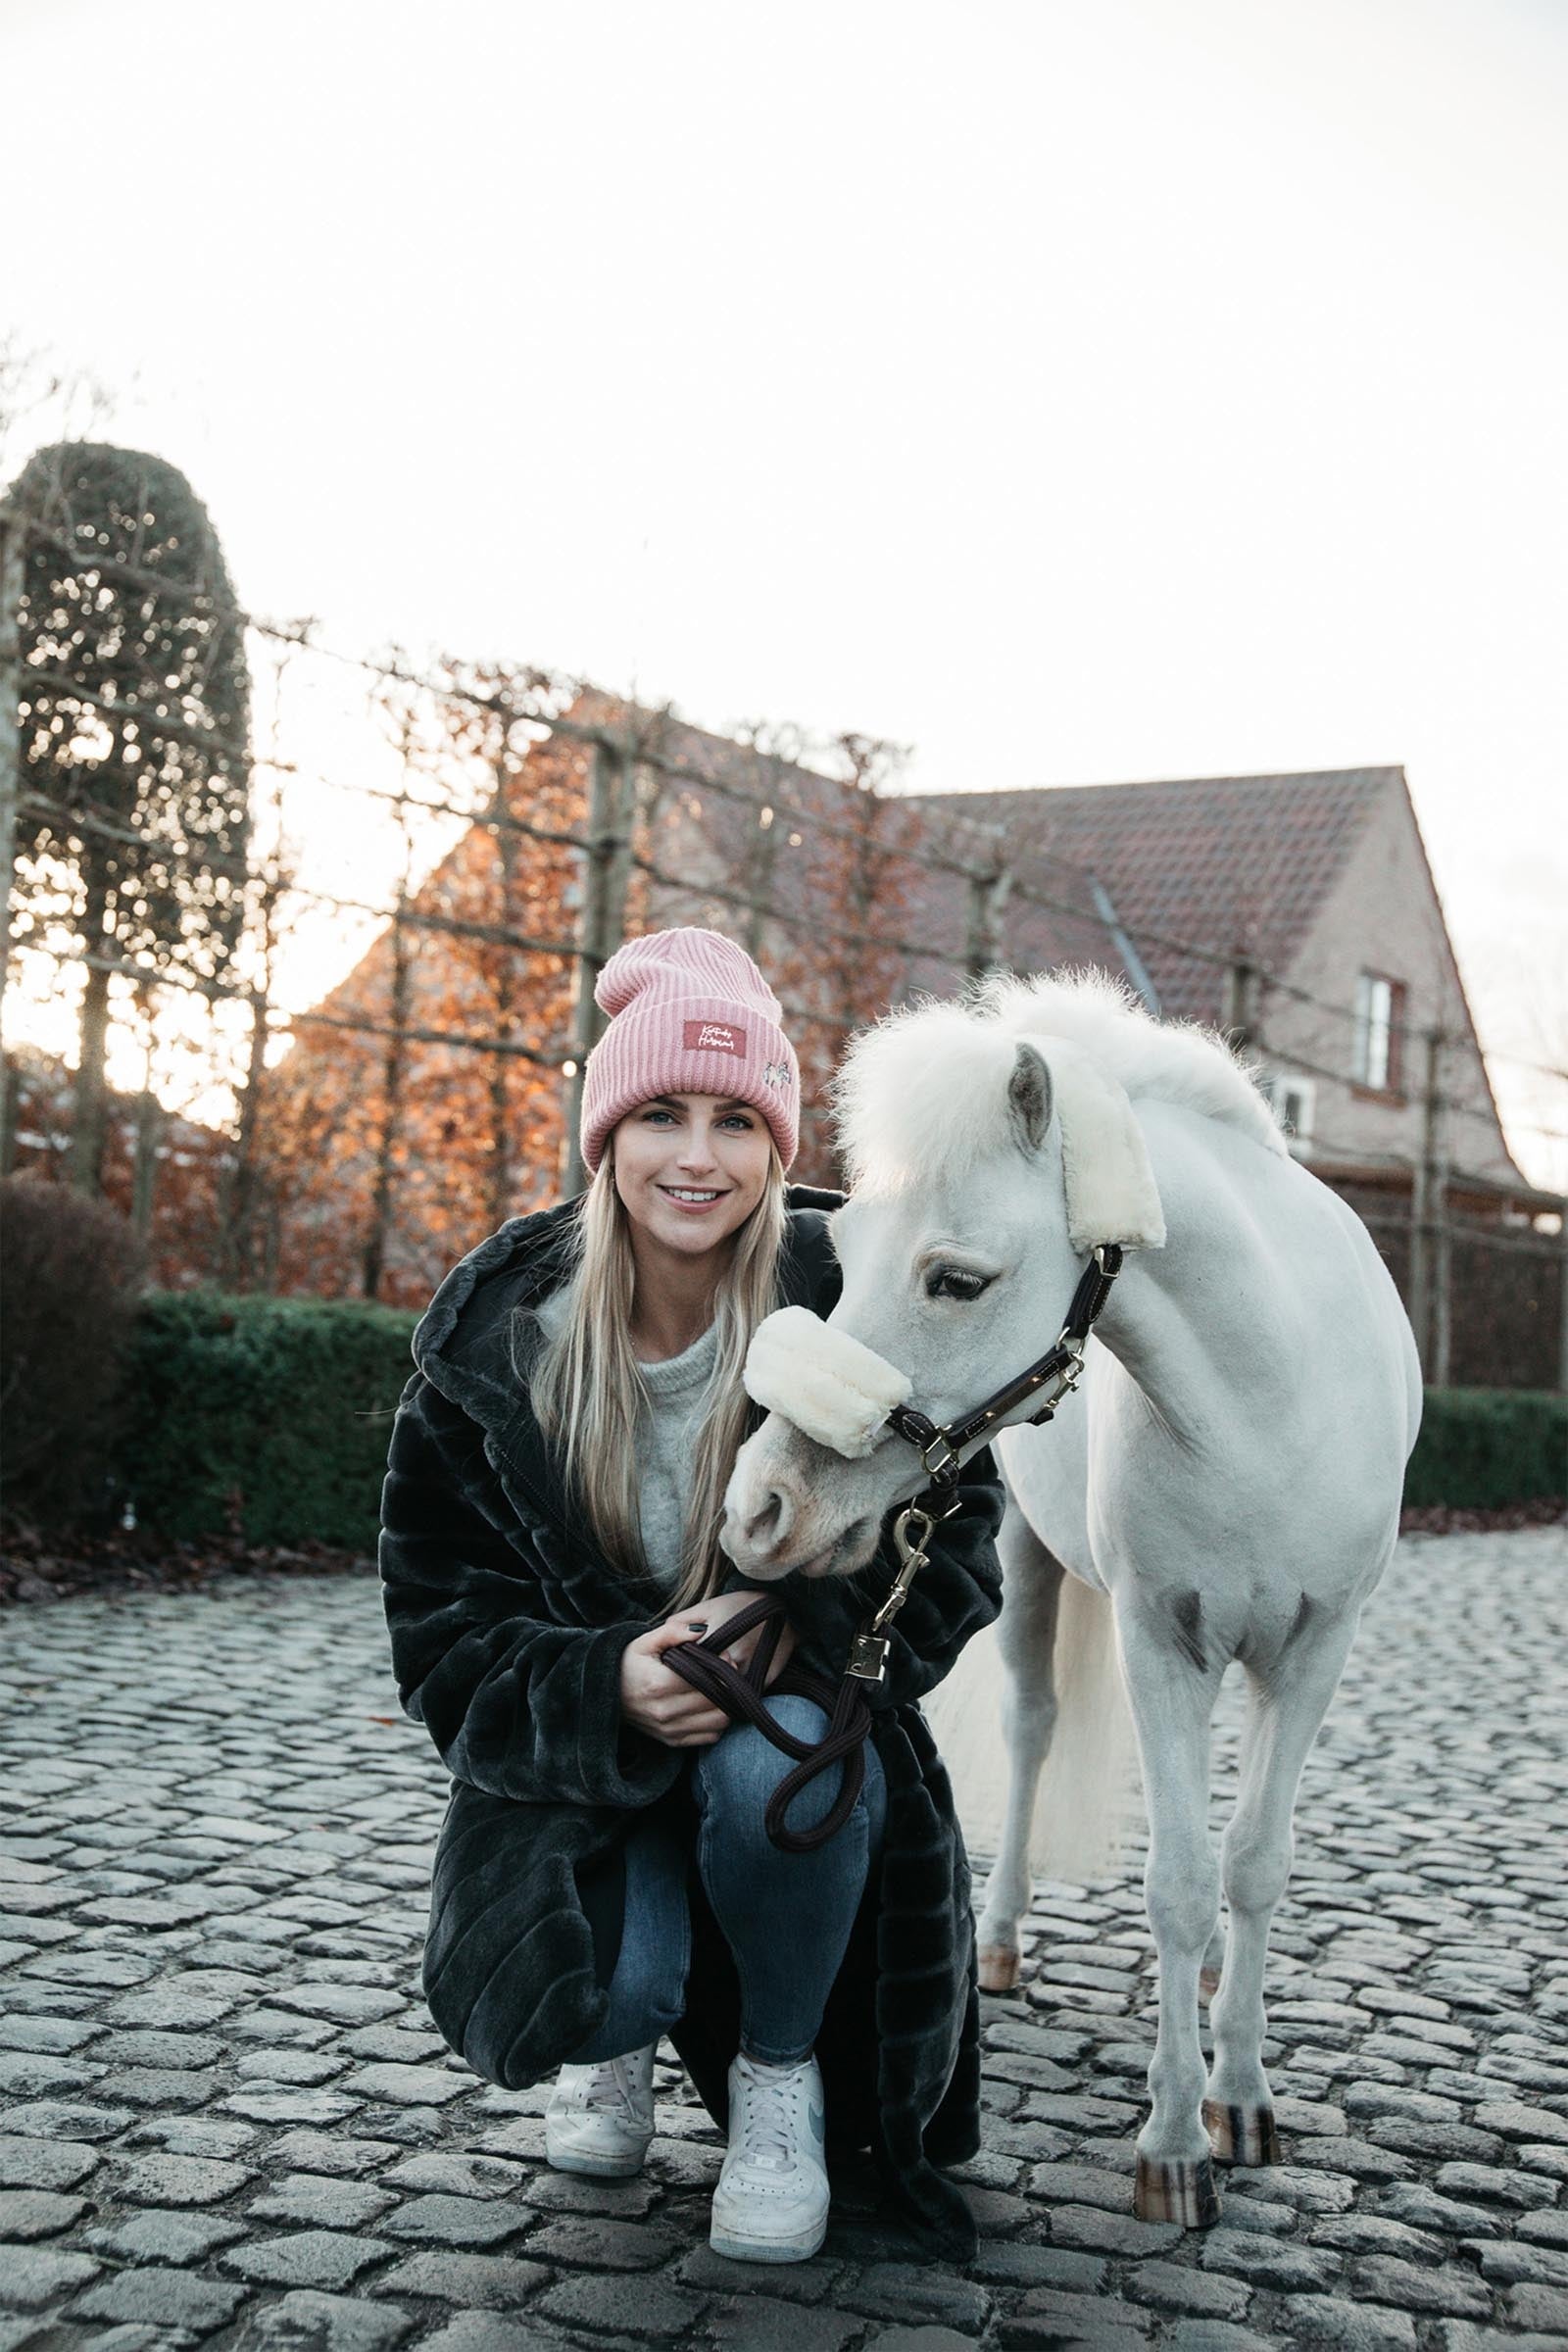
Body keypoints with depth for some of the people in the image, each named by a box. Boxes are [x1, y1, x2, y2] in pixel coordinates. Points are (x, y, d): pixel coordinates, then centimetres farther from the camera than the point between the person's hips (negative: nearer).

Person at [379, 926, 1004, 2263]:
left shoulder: (851, 1306, -14)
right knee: (609, 1983, -28)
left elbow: (956, 1552, -11)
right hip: (585, 1766, 1)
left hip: (799, 1718, 0)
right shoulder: (494, 1340, -11)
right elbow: (443, 1635, -8)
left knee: (777, 1762, -36)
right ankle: (613, 2035, 15)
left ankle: (781, 2070, -3)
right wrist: (607, 1688, -29)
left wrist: (793, 1621, -32)